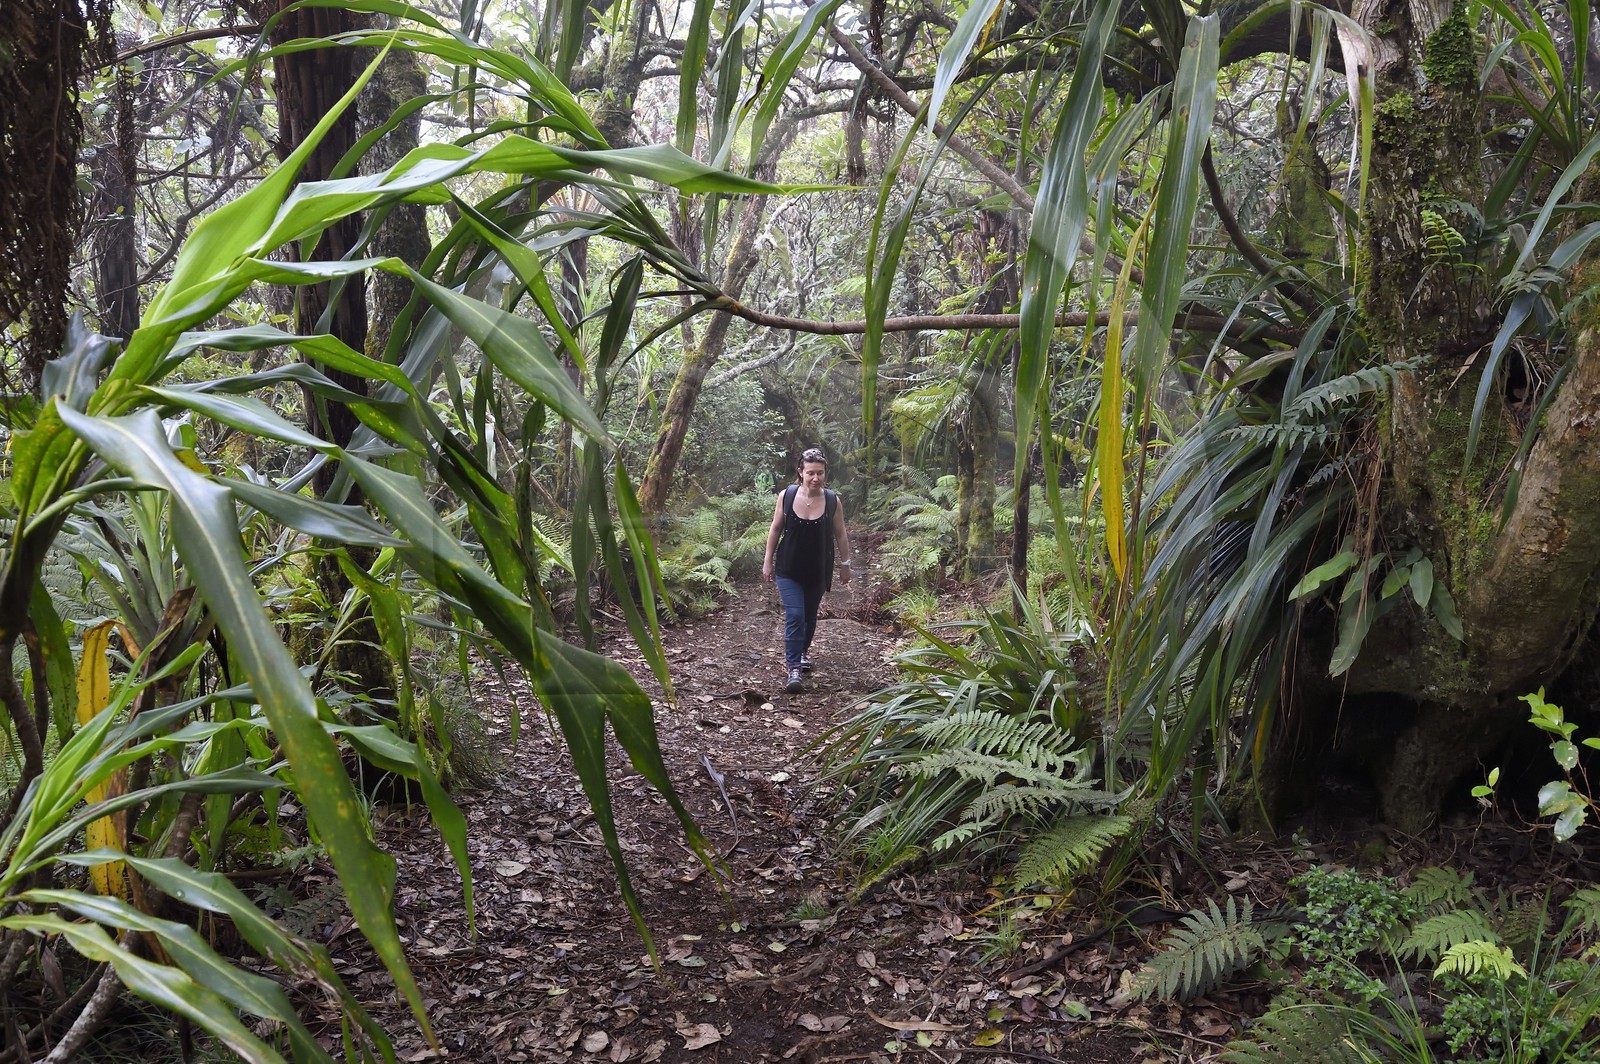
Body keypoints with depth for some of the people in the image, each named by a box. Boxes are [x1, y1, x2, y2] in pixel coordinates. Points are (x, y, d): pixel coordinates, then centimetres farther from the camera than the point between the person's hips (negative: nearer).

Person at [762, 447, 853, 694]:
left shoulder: (833, 501, -11)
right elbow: (775, 529, 0)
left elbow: (840, 535, 1)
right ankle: (794, 669, -8)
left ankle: (803, 651, 45)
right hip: (789, 569, -2)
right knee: (794, 616, -12)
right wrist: (768, 561, 2)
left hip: (818, 571, 2)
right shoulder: (786, 496, -11)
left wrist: (845, 564, 5)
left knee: (810, 615, 18)